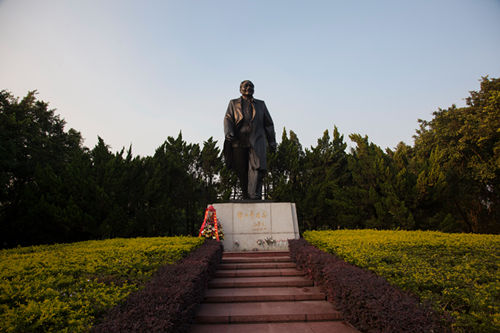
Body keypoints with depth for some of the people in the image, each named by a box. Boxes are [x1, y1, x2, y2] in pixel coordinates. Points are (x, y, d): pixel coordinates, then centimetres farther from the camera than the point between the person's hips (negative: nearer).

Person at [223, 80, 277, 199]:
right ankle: (246, 197, 11)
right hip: (239, 142, 0)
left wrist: (272, 141, 11)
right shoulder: (233, 103, 18)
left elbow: (268, 123, 20)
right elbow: (228, 119, 4)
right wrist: (228, 133, -17)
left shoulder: (260, 104, 22)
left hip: (257, 141, 0)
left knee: (257, 167, -19)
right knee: (242, 172, 0)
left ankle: (255, 196, -24)